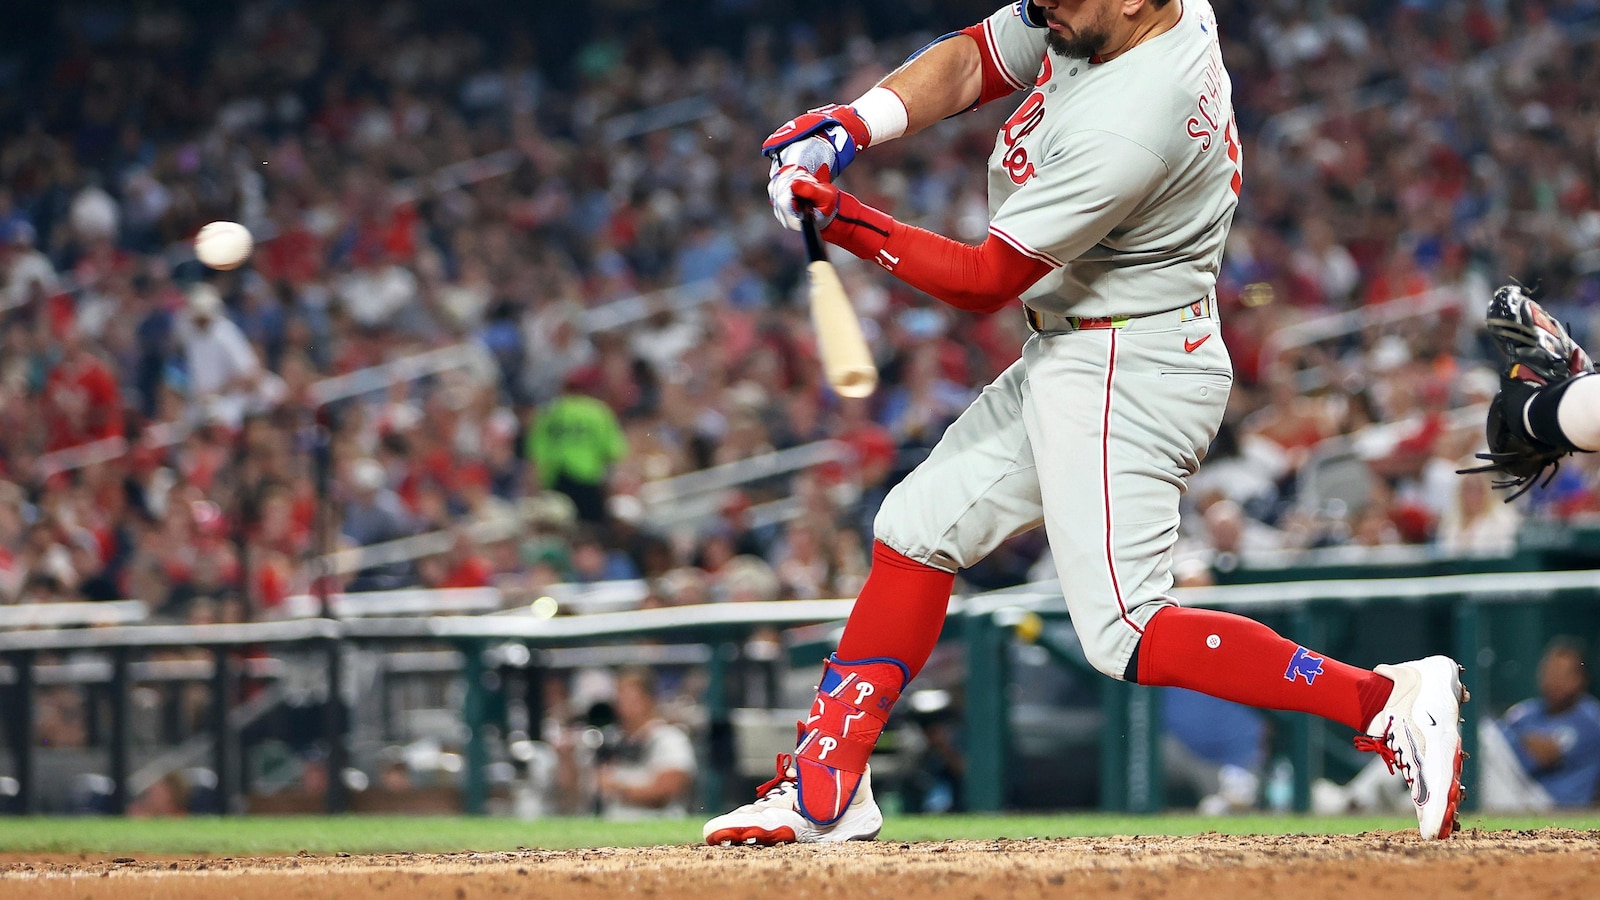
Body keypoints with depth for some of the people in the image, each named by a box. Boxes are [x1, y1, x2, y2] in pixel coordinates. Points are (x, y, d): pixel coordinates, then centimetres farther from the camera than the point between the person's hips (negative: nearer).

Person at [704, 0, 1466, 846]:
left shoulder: (1123, 132, -30)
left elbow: (984, 281, -21)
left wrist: (843, 220, -19)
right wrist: (851, 124, -8)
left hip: (1130, 375, -10)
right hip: (1069, 359, 10)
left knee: (1124, 634, -16)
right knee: (916, 526, 16)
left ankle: (1392, 701, -18)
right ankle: (826, 789, 24)